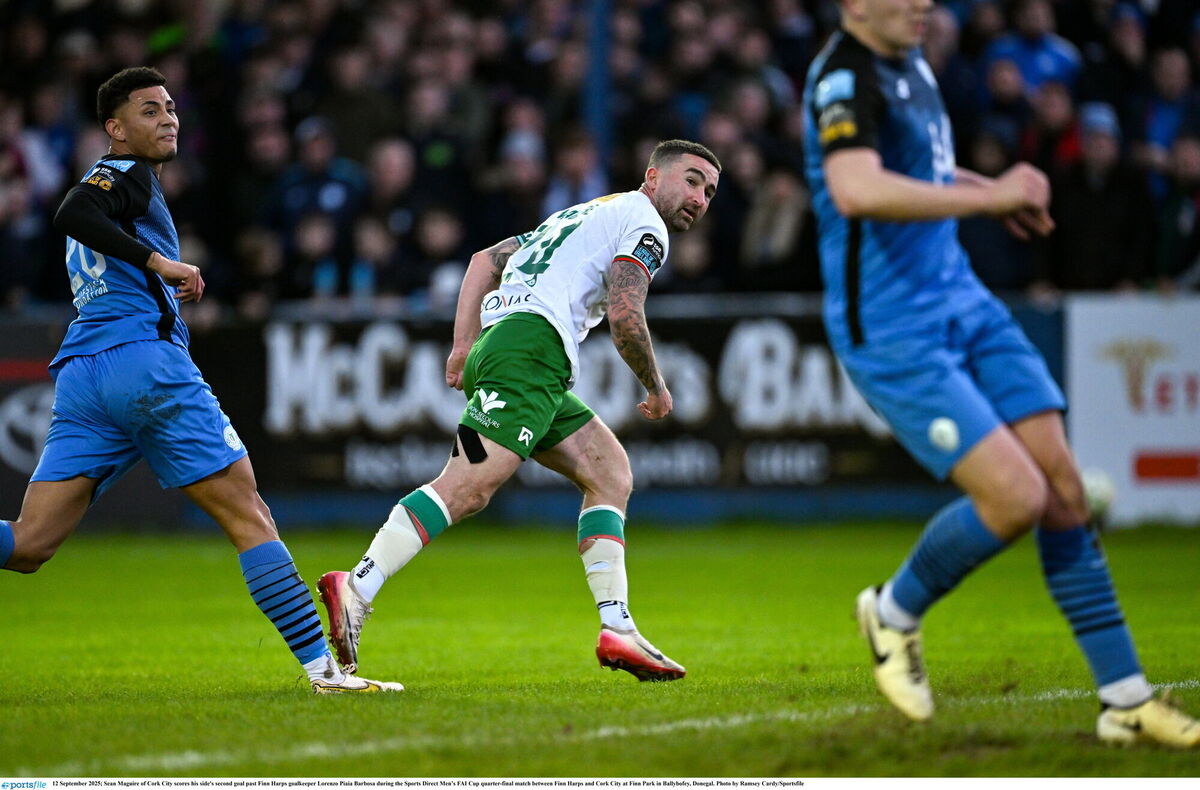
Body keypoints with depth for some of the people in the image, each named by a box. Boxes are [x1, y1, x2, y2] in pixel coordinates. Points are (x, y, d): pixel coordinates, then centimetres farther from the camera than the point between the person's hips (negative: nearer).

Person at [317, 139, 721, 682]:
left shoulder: (581, 215, 34)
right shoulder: (643, 224, 6)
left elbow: (485, 259, 30)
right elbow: (624, 317, -8)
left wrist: (464, 344, 20)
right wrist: (656, 389, 8)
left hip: (493, 347, 10)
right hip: (533, 346, -10)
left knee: (610, 471, 12)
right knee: (468, 487, -22)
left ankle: (617, 629, 4)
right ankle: (355, 591, -34)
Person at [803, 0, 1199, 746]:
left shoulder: (906, 63, 12)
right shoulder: (843, 80, -18)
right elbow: (857, 191, -38)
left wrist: (992, 190, 22)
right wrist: (989, 197, -32)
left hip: (963, 303, 9)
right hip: (892, 333, -9)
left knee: (1063, 484, 1)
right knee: (1015, 495, -17)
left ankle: (1125, 698, 5)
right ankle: (895, 613, 11)